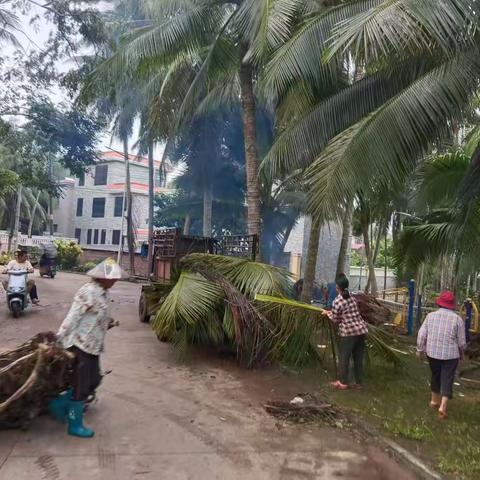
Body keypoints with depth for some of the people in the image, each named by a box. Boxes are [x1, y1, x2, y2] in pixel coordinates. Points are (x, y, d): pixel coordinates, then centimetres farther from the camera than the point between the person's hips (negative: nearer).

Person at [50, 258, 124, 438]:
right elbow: (72, 318, -22)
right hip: (81, 345, -9)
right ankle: (75, 426, 22)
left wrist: (107, 322, 4)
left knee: (93, 381, 18)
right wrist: (59, 342, -21)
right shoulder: (89, 291, -22)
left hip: (93, 346, 9)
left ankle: (59, 403, 35)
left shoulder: (102, 292, 6)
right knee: (81, 386, 4)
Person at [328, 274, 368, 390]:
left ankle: (343, 383, 14)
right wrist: (333, 313, 27)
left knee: (344, 358, 7)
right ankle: (358, 382, 22)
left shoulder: (337, 302, -11)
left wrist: (329, 314, 17)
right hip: (361, 329, 7)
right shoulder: (352, 298, 10)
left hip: (348, 332, -6)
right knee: (358, 357, 14)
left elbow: (335, 320, -4)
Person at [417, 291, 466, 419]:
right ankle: (443, 406, -5)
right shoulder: (457, 319, -9)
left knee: (435, 376, 20)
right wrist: (461, 353, 15)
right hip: (450, 354, -3)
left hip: (432, 352, 3)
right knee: (447, 380, 4)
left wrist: (420, 349, 11)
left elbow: (421, 334, -2)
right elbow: (461, 341, -3)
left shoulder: (430, 316, -3)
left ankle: (434, 400, 33)